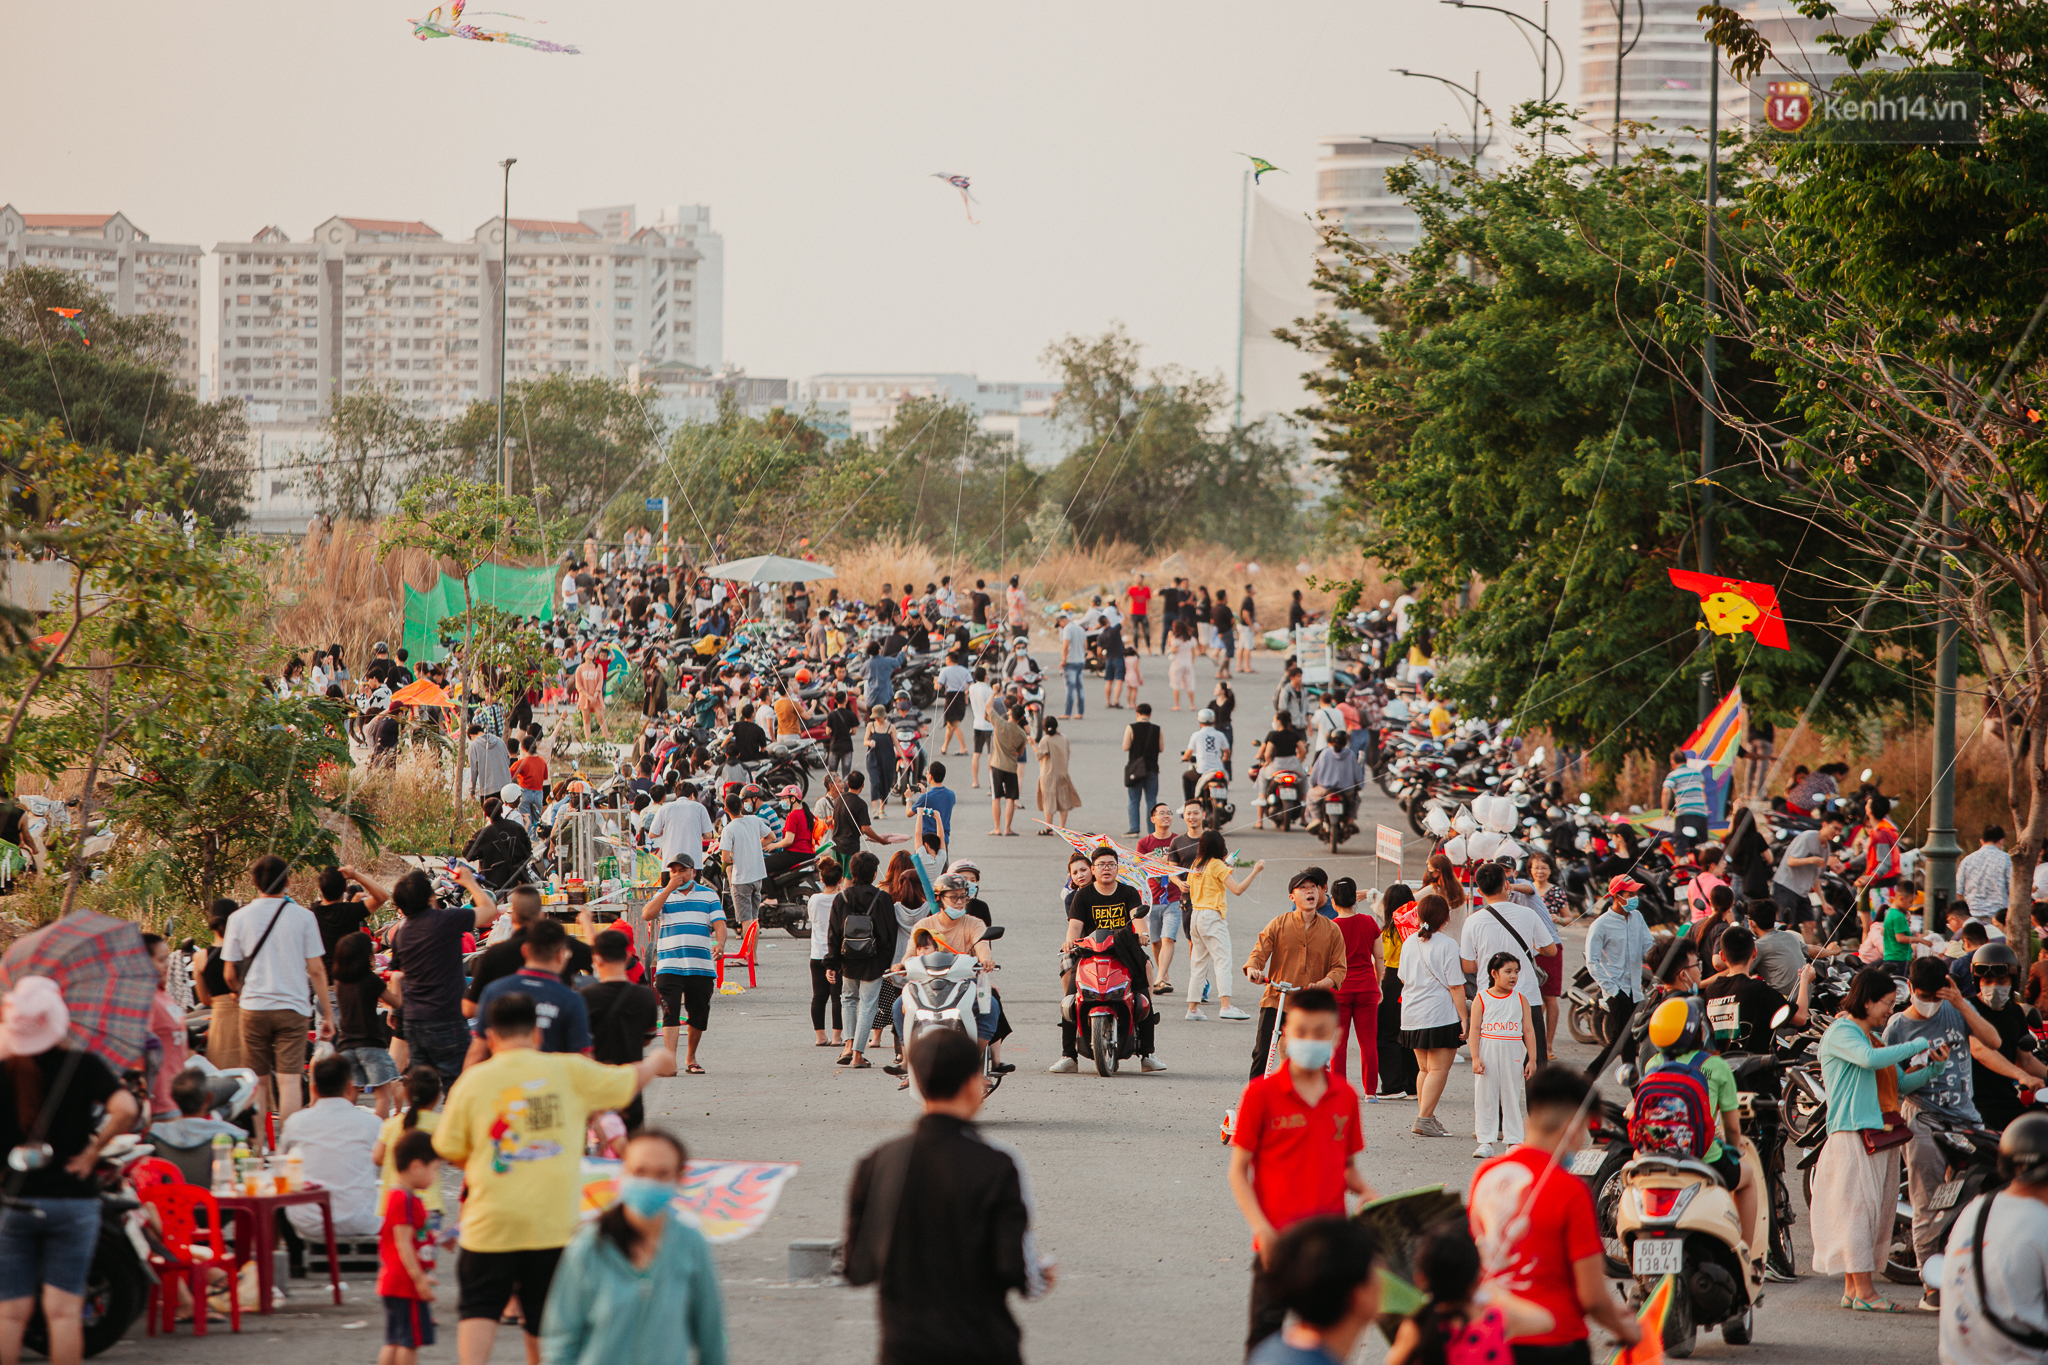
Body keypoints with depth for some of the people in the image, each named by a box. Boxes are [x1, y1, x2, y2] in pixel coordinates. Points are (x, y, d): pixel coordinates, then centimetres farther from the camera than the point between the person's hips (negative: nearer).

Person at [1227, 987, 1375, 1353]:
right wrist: (1261, 1228, -15)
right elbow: (1238, 1171, -3)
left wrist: (1365, 1192, -6)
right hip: (1277, 1240, -3)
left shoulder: (1345, 1097, 7)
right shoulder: (1261, 1094, -5)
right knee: (1265, 1334, 1)